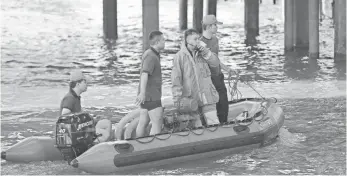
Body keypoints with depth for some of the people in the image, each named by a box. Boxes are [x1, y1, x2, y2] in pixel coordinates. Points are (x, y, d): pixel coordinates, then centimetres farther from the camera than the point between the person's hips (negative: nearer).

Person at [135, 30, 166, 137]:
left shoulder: (149, 53, 15)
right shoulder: (151, 56, -18)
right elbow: (144, 74, -31)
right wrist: (142, 93, -41)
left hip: (147, 96, 10)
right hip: (151, 96, -10)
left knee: (143, 123, 12)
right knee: (157, 124, -8)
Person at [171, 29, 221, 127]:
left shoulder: (201, 53, 10)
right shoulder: (179, 57, -5)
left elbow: (216, 63, 7)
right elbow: (176, 79, -8)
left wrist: (206, 53, -7)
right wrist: (177, 98, -12)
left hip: (207, 96, 4)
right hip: (190, 99, -3)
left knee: (213, 123, 0)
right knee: (196, 127, 4)